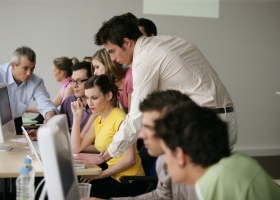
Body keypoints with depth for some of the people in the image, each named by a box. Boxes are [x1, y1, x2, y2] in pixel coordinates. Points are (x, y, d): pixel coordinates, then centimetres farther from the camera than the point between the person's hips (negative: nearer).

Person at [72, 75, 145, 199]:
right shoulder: (98, 121, 11)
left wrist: (100, 175, -18)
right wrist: (77, 116, 3)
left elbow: (130, 159, -22)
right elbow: (76, 149, 7)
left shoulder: (119, 119, -16)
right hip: (113, 178, 8)